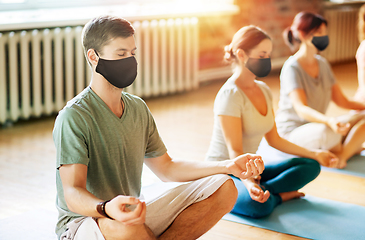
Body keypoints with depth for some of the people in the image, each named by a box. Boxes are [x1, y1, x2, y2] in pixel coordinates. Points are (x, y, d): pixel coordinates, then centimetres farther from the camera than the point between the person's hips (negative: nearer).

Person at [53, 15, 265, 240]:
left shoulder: (138, 108, 9)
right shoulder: (74, 117, -17)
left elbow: (166, 168, 15)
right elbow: (72, 193, -25)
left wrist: (228, 166, 3)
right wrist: (106, 208, -49)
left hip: (134, 214, 7)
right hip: (83, 220, -7)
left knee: (224, 188, -3)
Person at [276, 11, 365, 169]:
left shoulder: (323, 64, 9)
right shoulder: (292, 68, -16)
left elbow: (341, 101, 8)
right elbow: (300, 109, -28)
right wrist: (329, 121, -47)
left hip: (318, 125, 8)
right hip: (292, 132, -7)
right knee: (327, 131, -39)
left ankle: (342, 155, -22)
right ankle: (351, 147, -9)